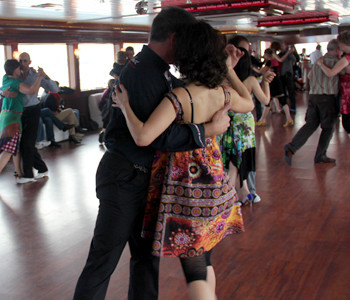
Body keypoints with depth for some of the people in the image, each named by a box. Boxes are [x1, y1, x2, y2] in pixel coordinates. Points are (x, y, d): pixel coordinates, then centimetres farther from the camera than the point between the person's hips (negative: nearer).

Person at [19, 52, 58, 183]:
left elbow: (55, 89, -10)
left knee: (27, 142, -5)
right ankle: (42, 169, 21)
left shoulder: (36, 76, -5)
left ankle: (28, 175, 6)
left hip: (32, 110, -5)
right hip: (20, 112, 5)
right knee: (22, 143, 8)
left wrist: (45, 76, -25)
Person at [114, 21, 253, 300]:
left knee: (195, 271, 5)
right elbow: (248, 104, 17)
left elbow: (143, 137, -33)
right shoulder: (224, 94, -5)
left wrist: (125, 105, -17)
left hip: (185, 188, -6)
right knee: (203, 259, 25)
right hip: (214, 186, 6)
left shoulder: (178, 98, -25)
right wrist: (230, 70, 19)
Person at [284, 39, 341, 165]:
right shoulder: (337, 62, -7)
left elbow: (310, 76, 23)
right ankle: (320, 156, 12)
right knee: (328, 128, 7)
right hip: (328, 97, -6)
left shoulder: (318, 62, 12)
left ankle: (291, 147, -10)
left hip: (313, 96, 6)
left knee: (310, 124, 7)